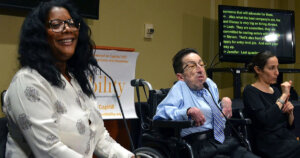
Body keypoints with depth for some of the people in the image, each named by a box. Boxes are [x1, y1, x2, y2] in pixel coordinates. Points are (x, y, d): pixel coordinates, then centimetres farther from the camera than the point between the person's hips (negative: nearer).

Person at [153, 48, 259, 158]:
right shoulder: (179, 89, 1)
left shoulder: (210, 84, 22)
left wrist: (225, 101, 17)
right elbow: (159, 115, -14)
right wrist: (188, 111, -23)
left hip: (224, 140, 7)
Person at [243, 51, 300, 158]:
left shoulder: (275, 90, 14)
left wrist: (290, 112, -2)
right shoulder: (250, 91, -5)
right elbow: (265, 120, -22)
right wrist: (284, 96, -14)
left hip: (287, 138, 7)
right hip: (269, 144, -6)